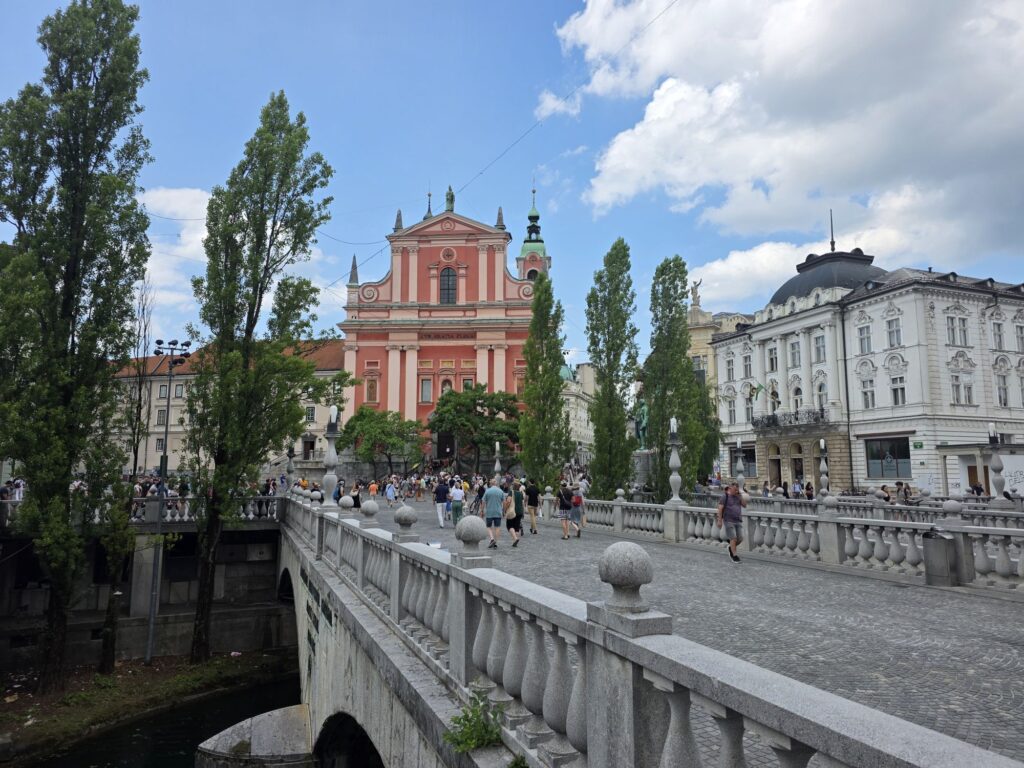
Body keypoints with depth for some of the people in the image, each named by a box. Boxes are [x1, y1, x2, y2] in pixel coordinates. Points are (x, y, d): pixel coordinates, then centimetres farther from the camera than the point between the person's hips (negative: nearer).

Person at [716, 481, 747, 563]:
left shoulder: (738, 496, 12)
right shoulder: (725, 496, -5)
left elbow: (744, 505, 5)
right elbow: (720, 509, -7)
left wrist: (740, 495, -4)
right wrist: (720, 520, -11)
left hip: (738, 521, 6)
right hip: (729, 521, -5)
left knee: (740, 538, 3)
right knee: (733, 538, -8)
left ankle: (731, 548, 28)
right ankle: (734, 555, 1)